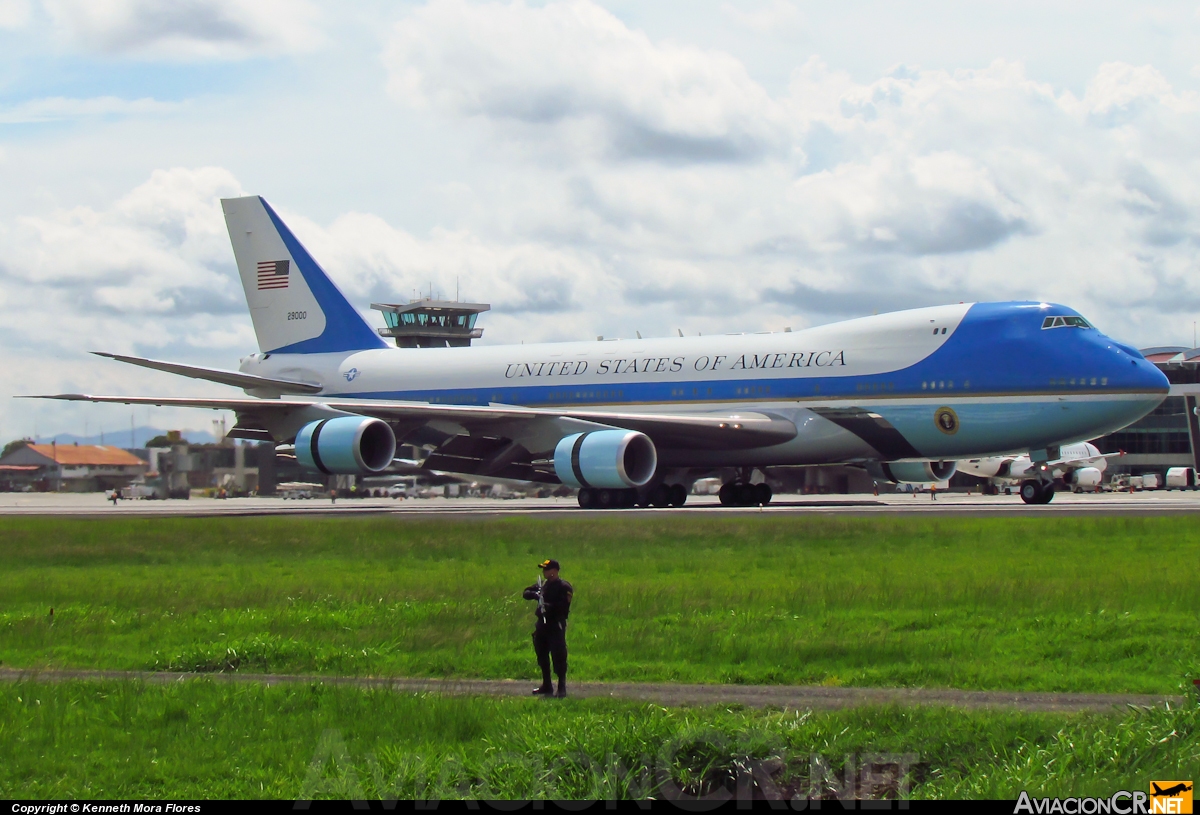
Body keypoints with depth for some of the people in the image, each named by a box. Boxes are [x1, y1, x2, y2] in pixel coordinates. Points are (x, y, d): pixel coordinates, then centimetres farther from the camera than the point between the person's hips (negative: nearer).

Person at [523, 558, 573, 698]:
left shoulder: (564, 587, -9)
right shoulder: (542, 584, 14)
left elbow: (564, 606, -17)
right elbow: (526, 593, 11)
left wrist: (548, 606, -24)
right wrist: (535, 595, -9)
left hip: (556, 625, -8)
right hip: (541, 624, 8)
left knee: (558, 656, -9)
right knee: (542, 655, 13)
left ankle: (562, 688, -6)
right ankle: (546, 685, 25)